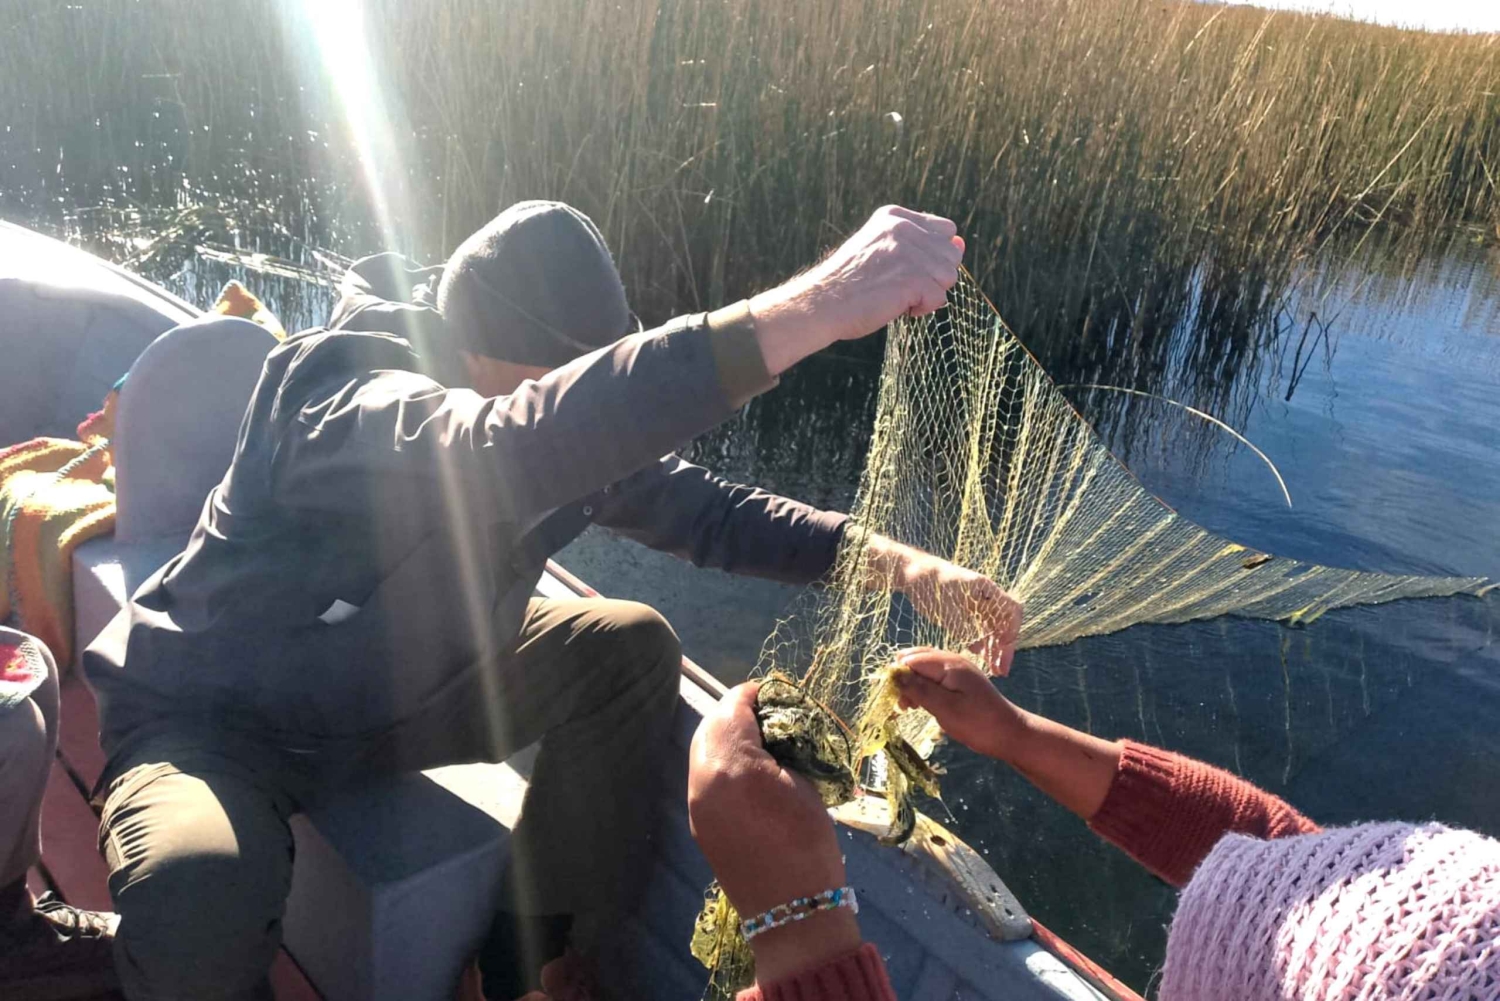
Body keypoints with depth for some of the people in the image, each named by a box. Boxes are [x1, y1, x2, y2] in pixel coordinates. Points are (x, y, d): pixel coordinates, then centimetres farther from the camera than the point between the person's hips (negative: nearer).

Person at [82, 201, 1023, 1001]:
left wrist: (899, 563, -19)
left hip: (395, 685, 6)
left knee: (629, 648, -9)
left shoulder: (569, 424, -12)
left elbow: (706, 508, -5)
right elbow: (506, 455, -57)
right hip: (215, 714, -6)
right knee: (199, 896, -37)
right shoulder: (345, 401, -35)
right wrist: (807, 308, -64)